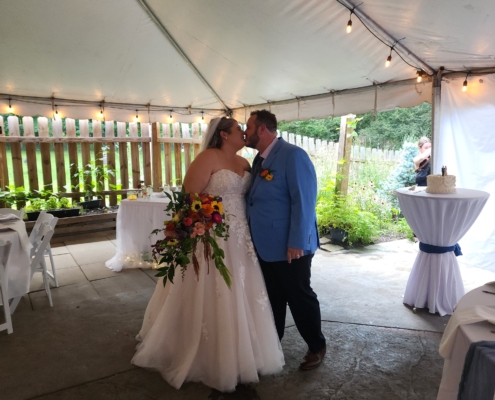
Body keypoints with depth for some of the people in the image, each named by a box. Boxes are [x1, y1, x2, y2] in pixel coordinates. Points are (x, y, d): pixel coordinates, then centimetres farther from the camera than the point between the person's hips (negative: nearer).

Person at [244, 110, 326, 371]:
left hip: (289, 246, -7)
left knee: (299, 297, 9)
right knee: (272, 298, 19)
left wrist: (297, 243, -23)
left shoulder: (293, 155, -16)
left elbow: (304, 202, -21)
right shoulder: (259, 159, 10)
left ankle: (317, 346, 31)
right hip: (265, 245, 7)